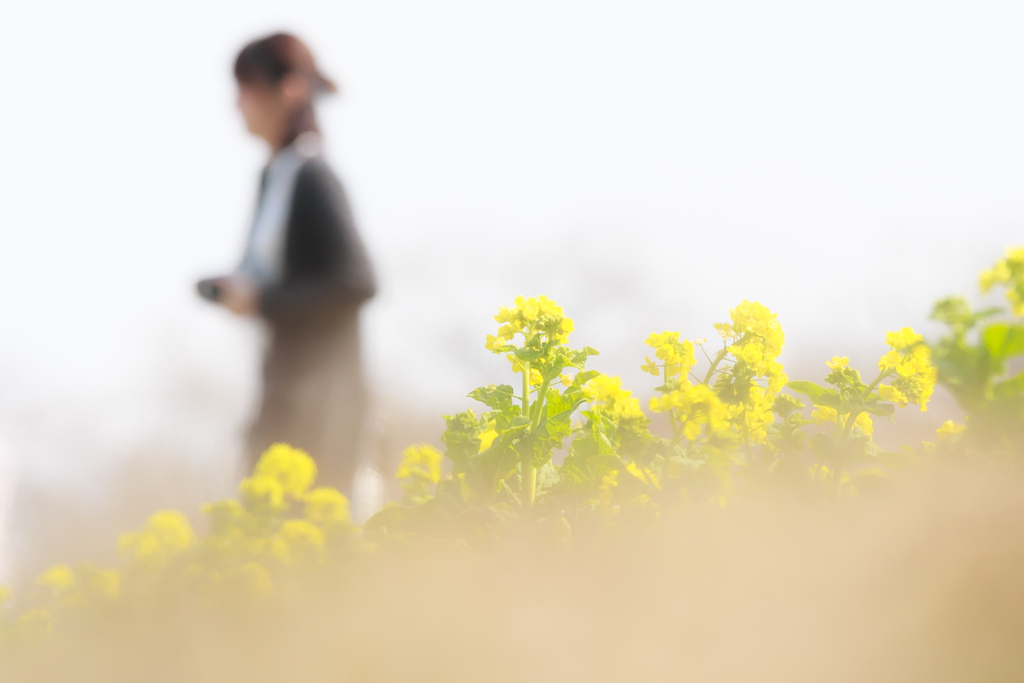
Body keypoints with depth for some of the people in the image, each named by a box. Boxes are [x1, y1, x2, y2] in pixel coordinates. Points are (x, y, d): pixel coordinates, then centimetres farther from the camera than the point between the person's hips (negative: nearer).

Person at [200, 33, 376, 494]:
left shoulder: (311, 179, -16)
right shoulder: (274, 175, 11)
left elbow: (355, 283, -21)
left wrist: (263, 301, -17)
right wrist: (236, 287, 4)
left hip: (317, 393, -9)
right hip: (282, 388, 9)